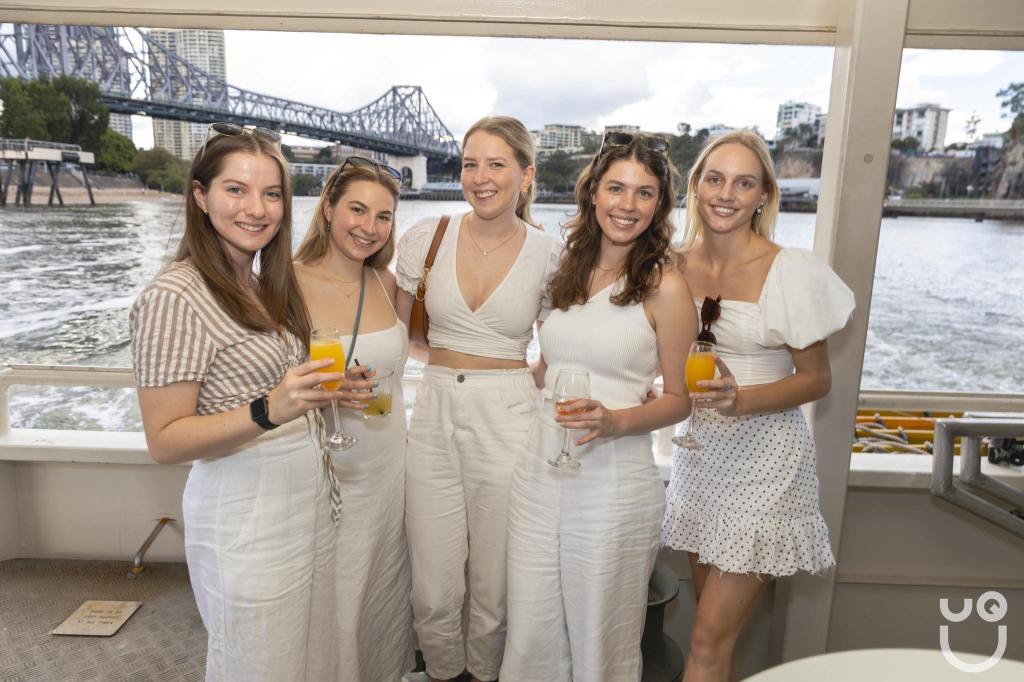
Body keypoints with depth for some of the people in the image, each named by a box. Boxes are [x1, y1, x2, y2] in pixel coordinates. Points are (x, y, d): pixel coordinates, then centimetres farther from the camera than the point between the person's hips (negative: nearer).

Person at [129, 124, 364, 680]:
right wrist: (269, 412, -30)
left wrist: (324, 393, 5)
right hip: (245, 517, -7)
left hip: (308, 498, 8)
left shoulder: (262, 285, 8)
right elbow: (165, 441, -17)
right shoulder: (175, 295, -16)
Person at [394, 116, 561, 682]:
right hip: (435, 416, 2)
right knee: (433, 590, 9)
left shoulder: (549, 255, -2)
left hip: (509, 422, -1)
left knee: (494, 587, 12)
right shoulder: (426, 238, 0)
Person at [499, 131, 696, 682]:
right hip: (541, 471, 5)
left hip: (614, 485, -4)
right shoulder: (569, 270, 9)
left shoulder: (664, 285, -7)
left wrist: (616, 421, -19)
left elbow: (679, 398, -3)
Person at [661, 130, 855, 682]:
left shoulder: (791, 272, -12)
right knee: (715, 622, 17)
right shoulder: (676, 264, 1)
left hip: (763, 460, -4)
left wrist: (740, 400, -23)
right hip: (698, 451, 5)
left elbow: (817, 378, -7)